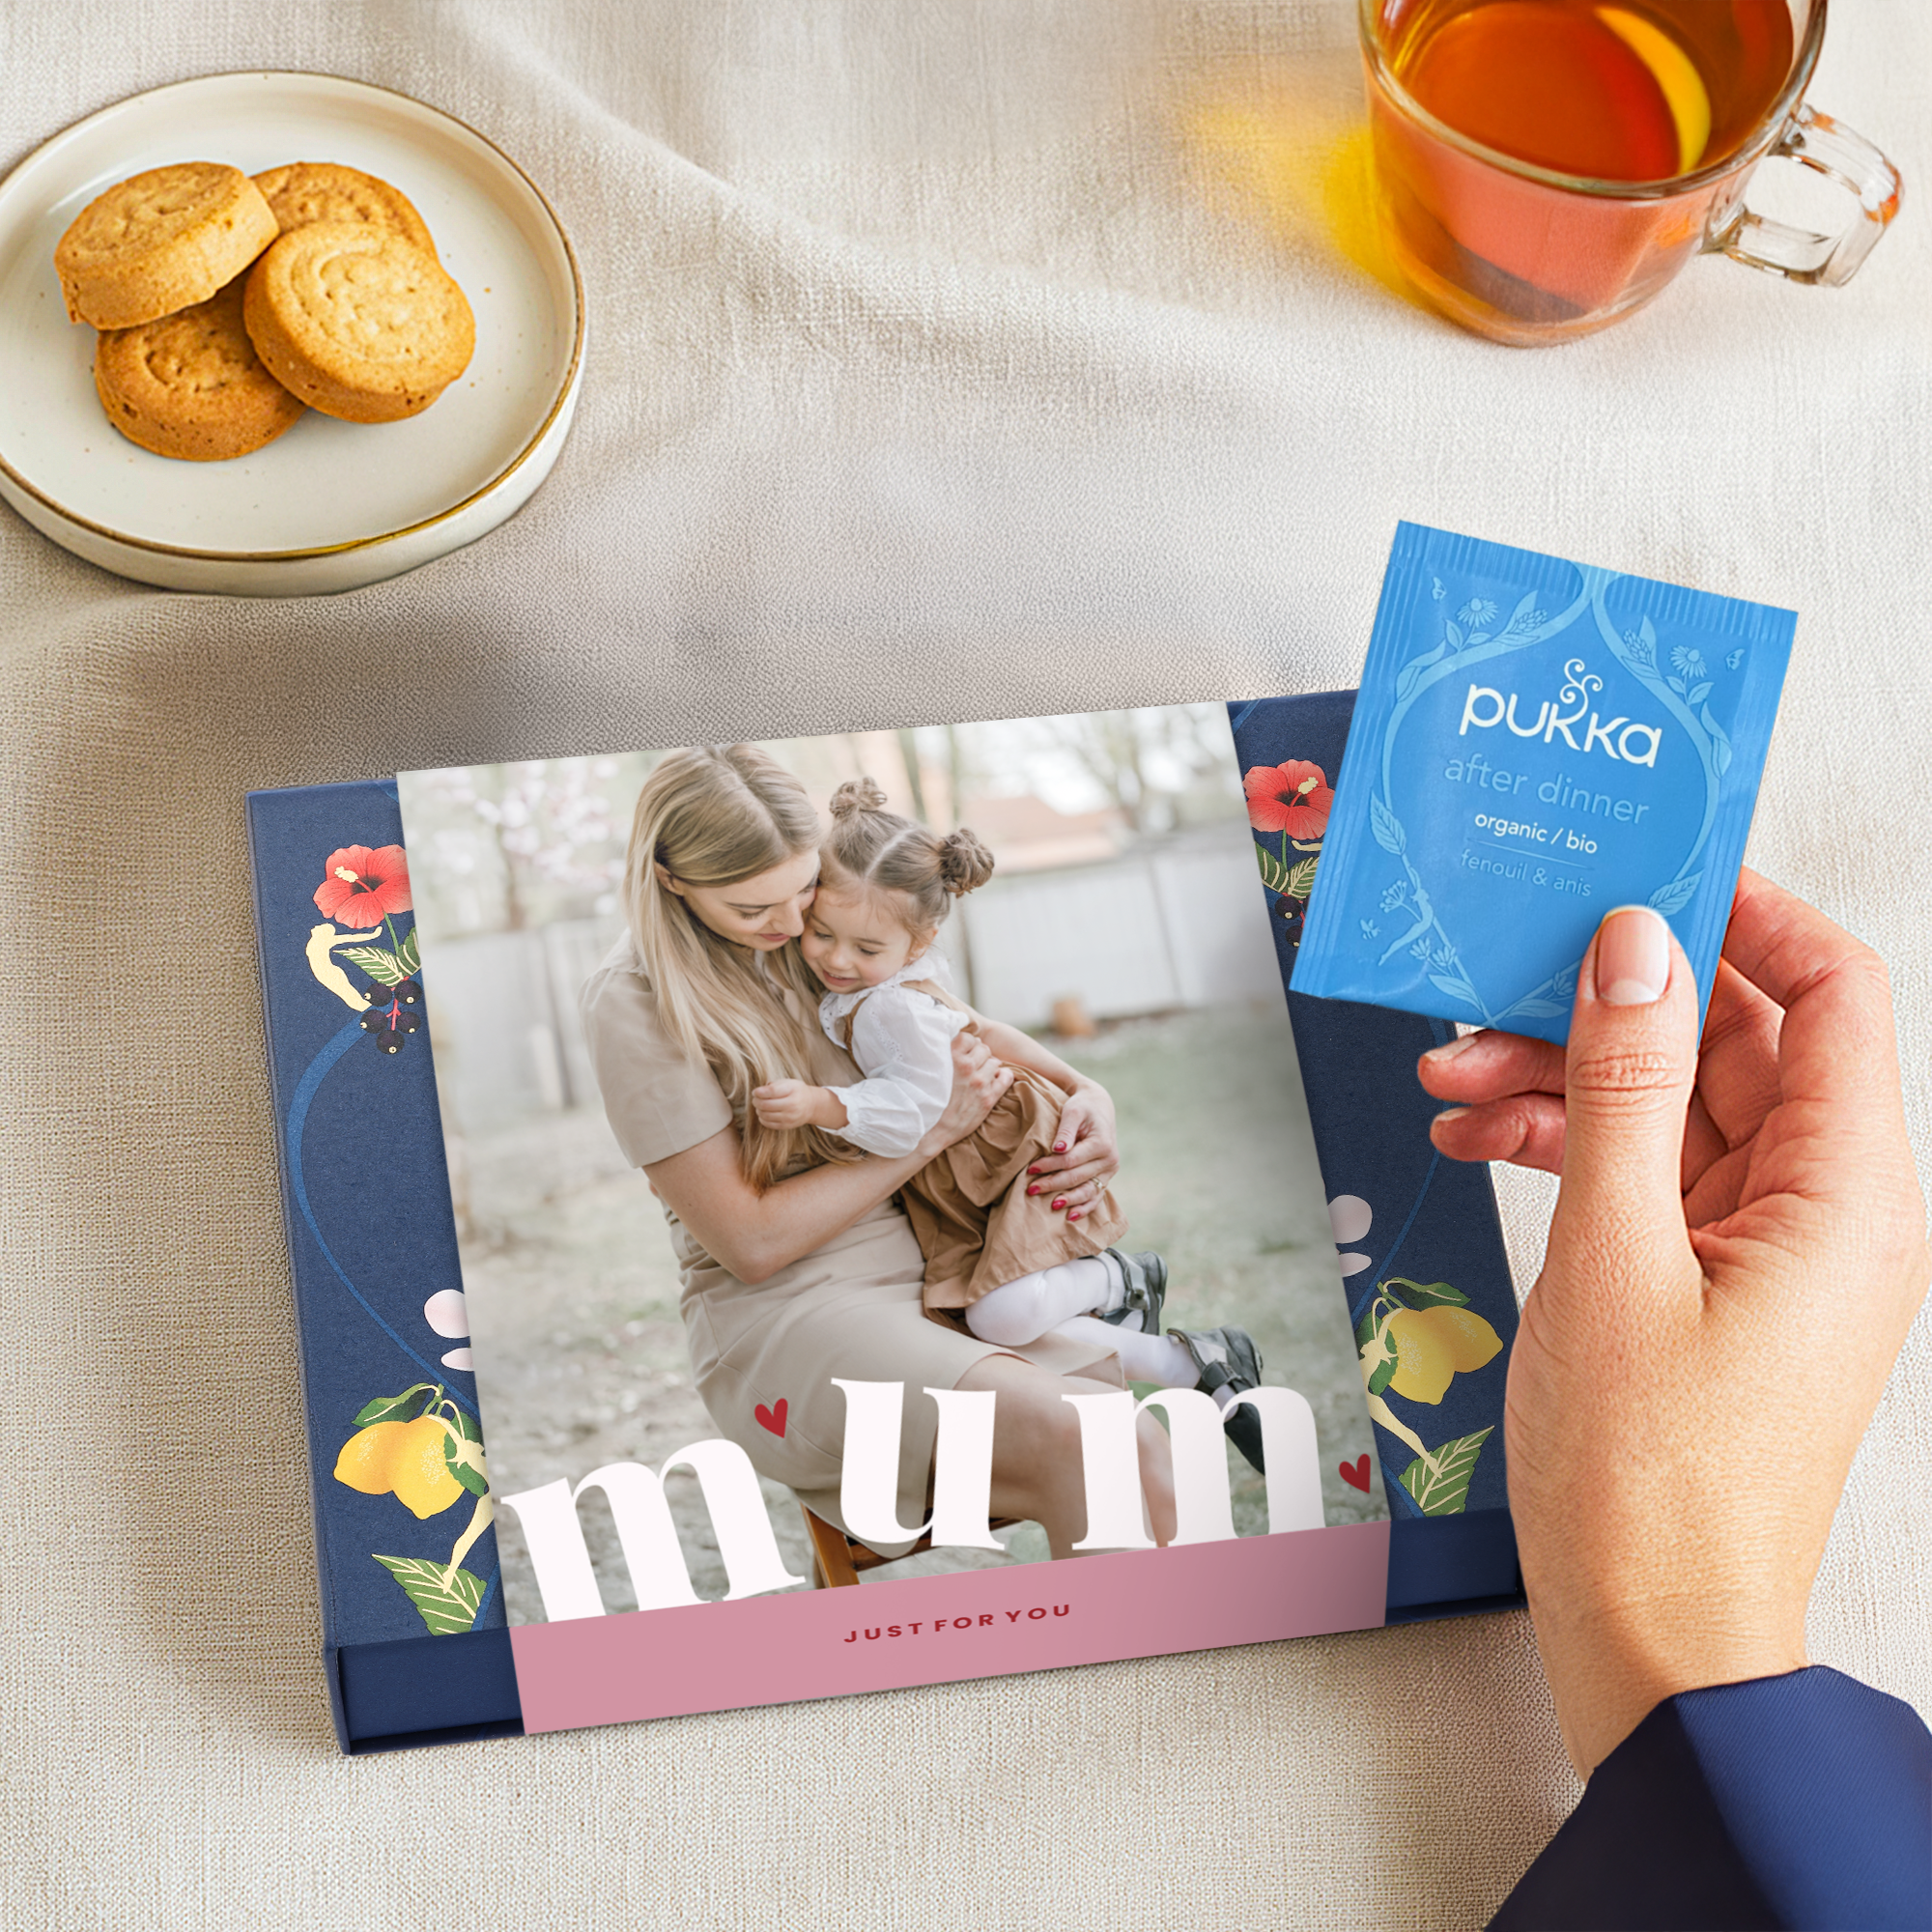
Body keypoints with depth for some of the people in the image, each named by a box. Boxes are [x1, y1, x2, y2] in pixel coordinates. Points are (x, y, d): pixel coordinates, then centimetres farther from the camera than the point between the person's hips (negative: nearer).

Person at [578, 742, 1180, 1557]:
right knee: (1060, 1432, -30)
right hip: (778, 1314, -6)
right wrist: (929, 1133, -9)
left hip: (928, 1270, 6)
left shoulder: (815, 938, 8)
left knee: (1138, 1447, -21)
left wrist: (1086, 1092, 7)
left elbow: (963, 1031, 26)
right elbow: (752, 1241, -12)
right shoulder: (636, 1004, -10)